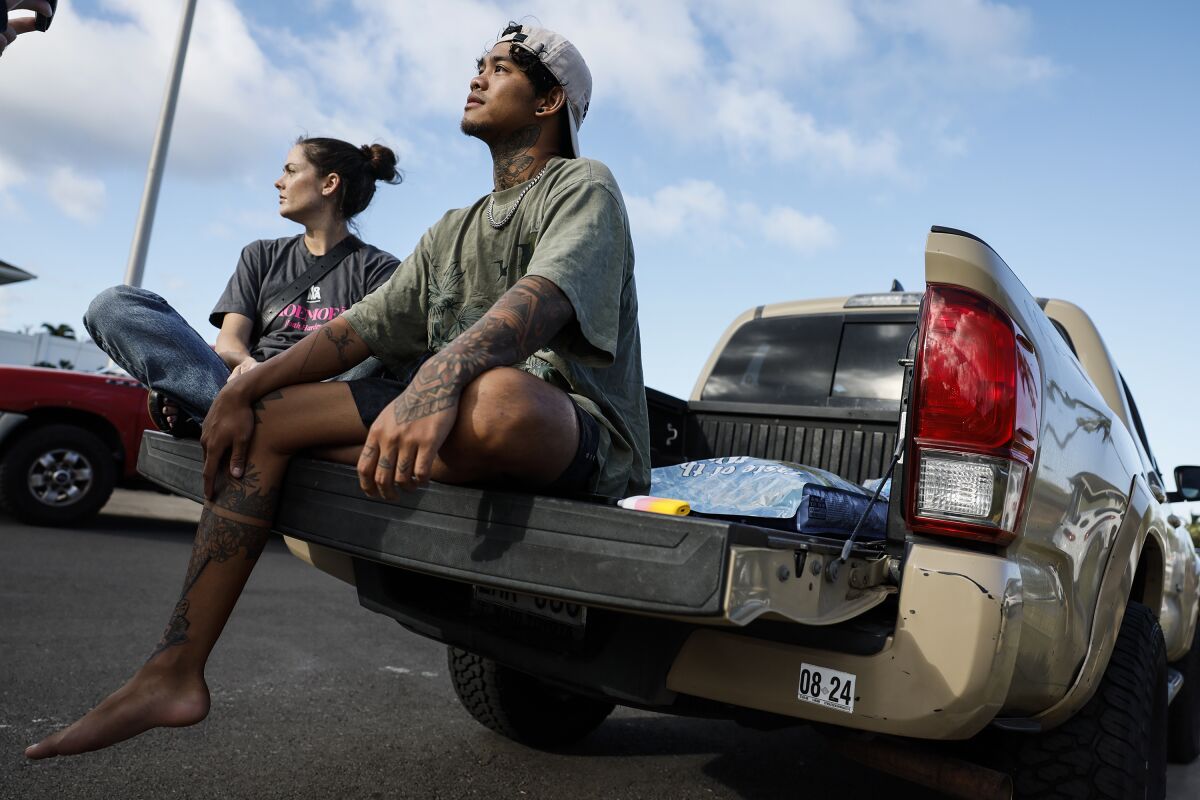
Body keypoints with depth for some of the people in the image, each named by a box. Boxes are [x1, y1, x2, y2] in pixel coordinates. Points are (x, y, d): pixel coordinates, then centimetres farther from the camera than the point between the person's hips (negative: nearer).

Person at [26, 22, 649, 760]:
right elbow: (362, 327, 15)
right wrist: (242, 389, 3)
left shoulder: (583, 187, -1)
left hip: (583, 440, -7)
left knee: (497, 395, -42)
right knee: (266, 419, -1)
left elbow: (540, 299, -23)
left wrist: (441, 373, -41)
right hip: (447, 417, 7)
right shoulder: (456, 230, 22)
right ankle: (175, 673, -3)